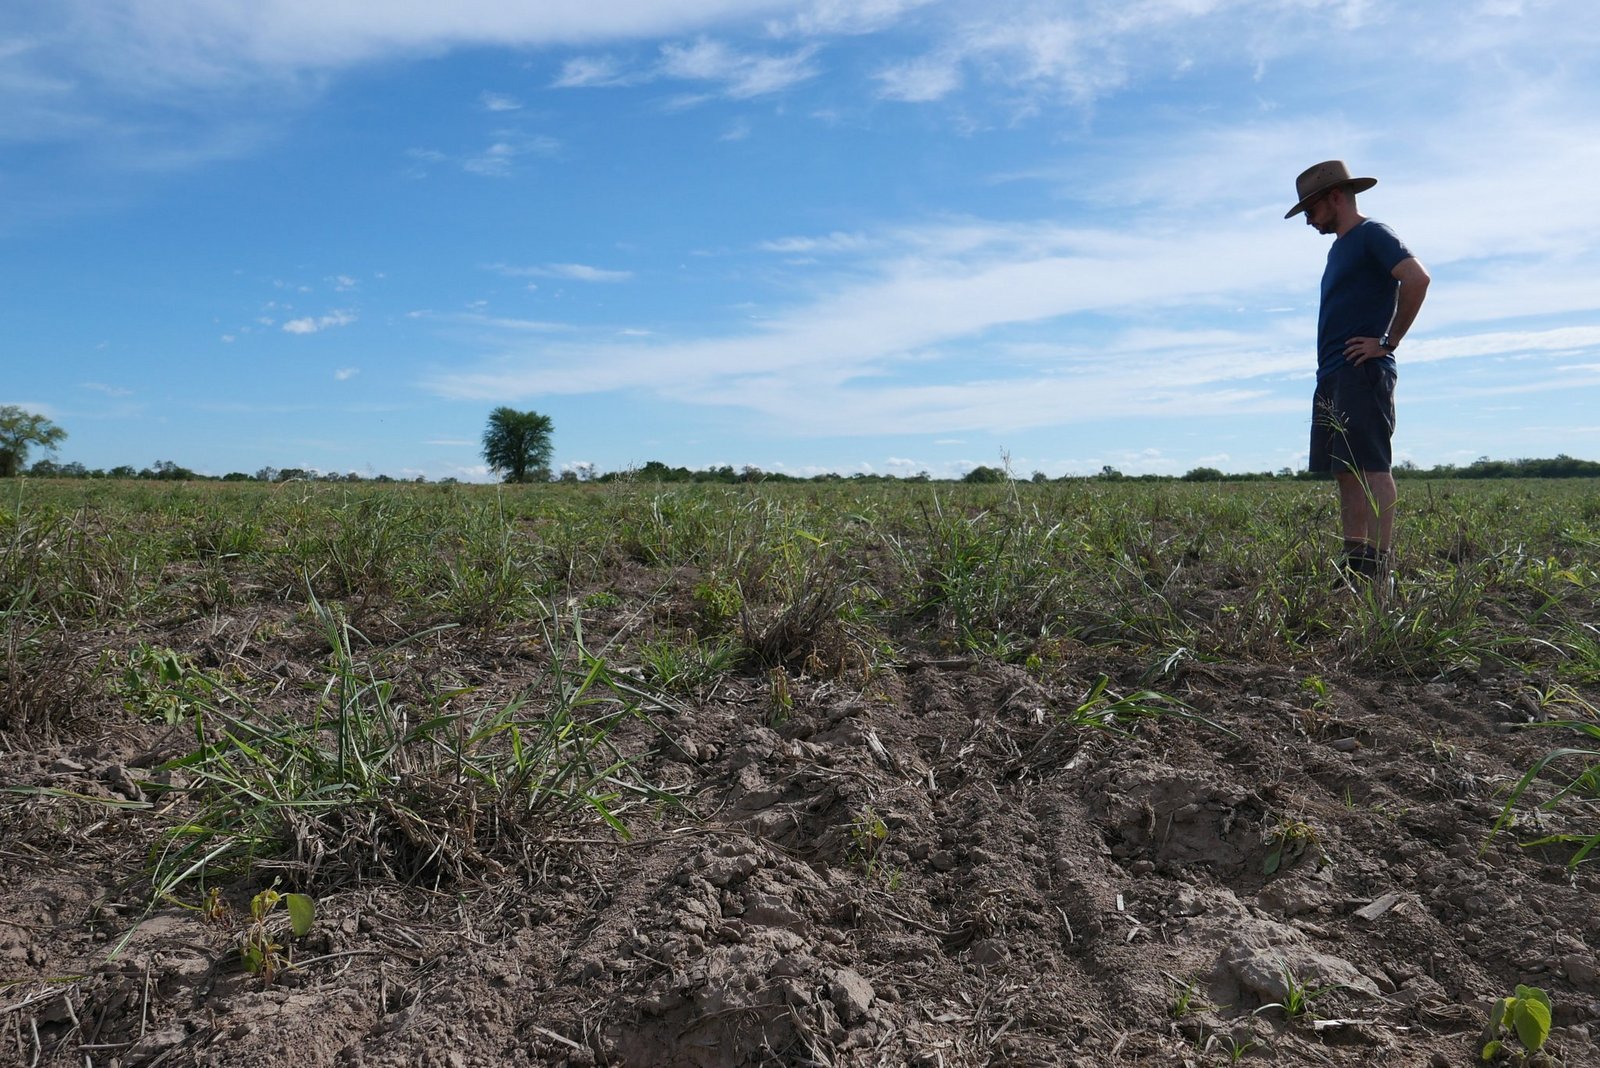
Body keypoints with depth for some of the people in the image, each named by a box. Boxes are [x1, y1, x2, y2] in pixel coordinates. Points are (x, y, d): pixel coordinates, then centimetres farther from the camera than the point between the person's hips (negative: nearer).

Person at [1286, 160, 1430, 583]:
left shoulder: (1372, 235, -4)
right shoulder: (1338, 248, 23)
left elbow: (1417, 278, -19)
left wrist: (1389, 342, -14)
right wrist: (1328, 371, 15)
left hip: (1362, 373, -9)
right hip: (1332, 376, 10)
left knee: (1372, 467, -11)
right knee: (1347, 472, 7)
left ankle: (1379, 566, -12)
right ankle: (1352, 564, 9)